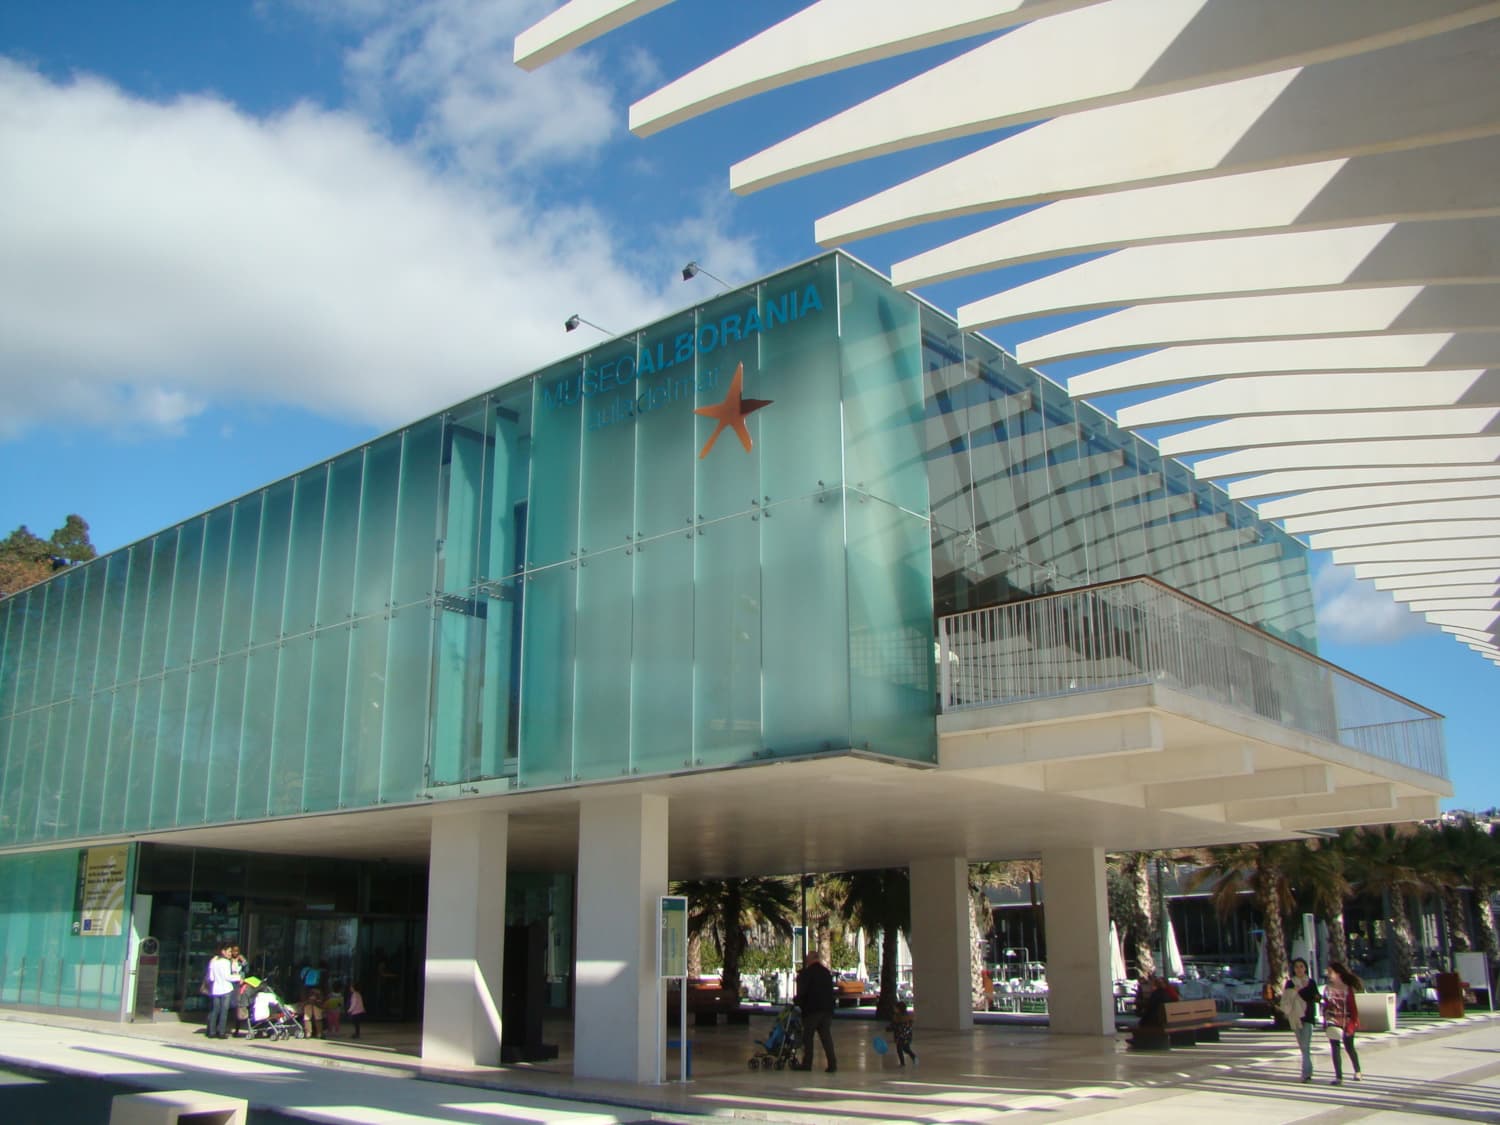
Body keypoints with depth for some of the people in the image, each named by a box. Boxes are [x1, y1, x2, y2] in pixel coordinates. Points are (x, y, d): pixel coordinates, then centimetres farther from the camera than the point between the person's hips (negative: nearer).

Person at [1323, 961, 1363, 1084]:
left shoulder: (1348, 988, -7)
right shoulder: (1327, 988, 2)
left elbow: (1353, 1007, -6)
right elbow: (1325, 1006, 8)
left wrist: (1353, 1023, -10)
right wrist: (1325, 1020, 5)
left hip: (1346, 1022, -2)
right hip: (1333, 1022, 2)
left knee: (1349, 1047, 11)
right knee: (1335, 1048, -5)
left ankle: (1358, 1071, 35)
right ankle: (1338, 1077, -3)